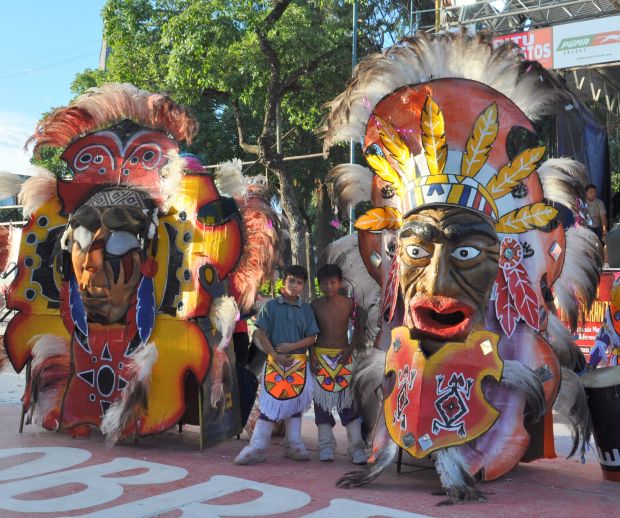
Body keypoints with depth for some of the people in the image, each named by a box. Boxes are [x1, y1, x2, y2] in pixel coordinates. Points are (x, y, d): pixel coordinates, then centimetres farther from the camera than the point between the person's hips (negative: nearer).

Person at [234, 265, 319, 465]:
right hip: (275, 361, -2)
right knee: (270, 403, -5)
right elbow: (260, 334, -4)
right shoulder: (271, 306, -2)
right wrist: (276, 356, -11)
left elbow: (311, 337, 3)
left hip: (298, 362, 3)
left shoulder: (306, 309, 5)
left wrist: (292, 346, -12)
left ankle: (294, 446, 21)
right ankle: (257, 448, 1)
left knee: (294, 401, 10)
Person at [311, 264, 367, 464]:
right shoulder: (316, 305, -1)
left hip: (343, 357, -1)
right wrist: (312, 357, -4)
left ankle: (357, 448, 1)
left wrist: (350, 349, -5)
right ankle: (326, 446, 12)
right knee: (322, 400, 2)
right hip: (321, 356, 1)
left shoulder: (349, 303, -3)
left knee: (349, 399, -3)